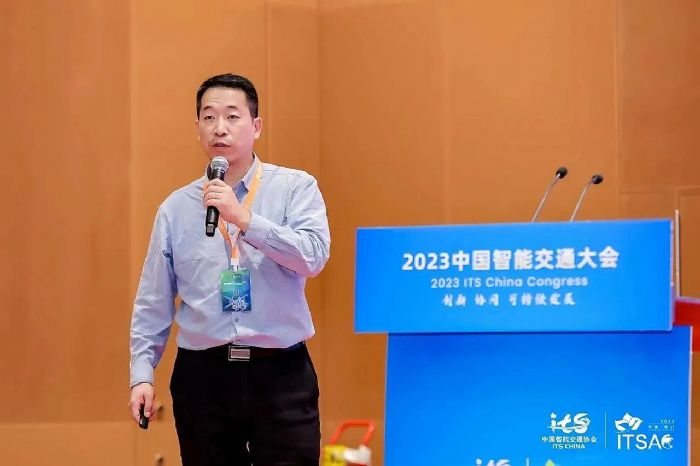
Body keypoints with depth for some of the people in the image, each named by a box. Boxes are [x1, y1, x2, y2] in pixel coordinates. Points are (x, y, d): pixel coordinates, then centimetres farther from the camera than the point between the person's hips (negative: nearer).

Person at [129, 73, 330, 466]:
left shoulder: (295, 188, 2)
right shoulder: (176, 208, 8)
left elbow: (313, 256, -15)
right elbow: (153, 303, 9)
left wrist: (244, 219, -20)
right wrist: (143, 373, 2)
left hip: (280, 374, -2)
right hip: (203, 375, 2)